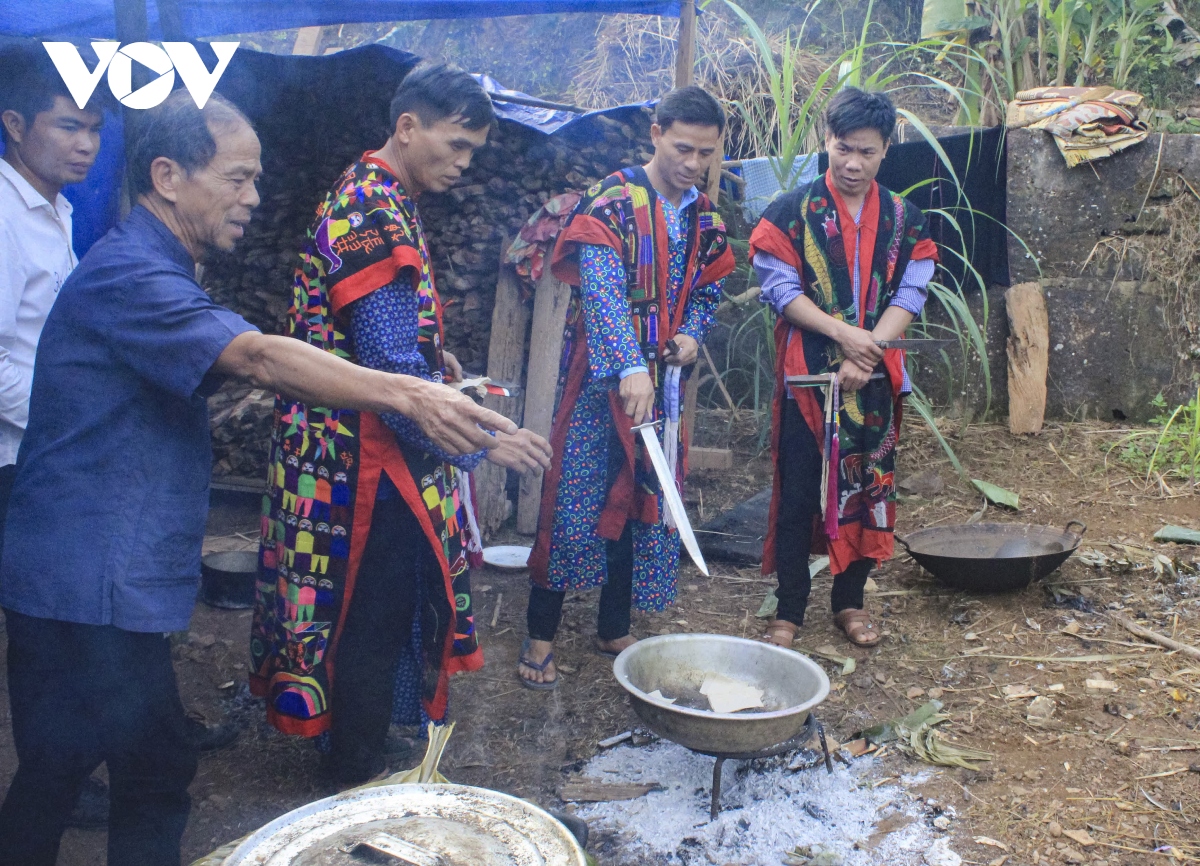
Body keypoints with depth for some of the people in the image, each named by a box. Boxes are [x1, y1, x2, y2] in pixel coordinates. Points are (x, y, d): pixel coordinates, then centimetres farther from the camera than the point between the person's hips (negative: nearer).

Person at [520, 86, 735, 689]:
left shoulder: (705, 220, 10)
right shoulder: (613, 202, -10)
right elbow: (603, 288, -23)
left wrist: (691, 334, -3)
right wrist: (630, 368, -37)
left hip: (664, 383, 6)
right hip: (601, 377, -6)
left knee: (644, 504, 10)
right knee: (573, 500, -2)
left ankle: (614, 629, 26)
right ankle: (541, 635, 11)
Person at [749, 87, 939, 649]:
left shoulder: (905, 219, 9)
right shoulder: (793, 211, 1)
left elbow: (908, 297, 2)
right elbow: (779, 287, -6)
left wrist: (868, 353, -13)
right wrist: (843, 333, -16)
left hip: (876, 377, 3)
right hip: (807, 374, -3)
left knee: (868, 489, 8)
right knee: (799, 493, 0)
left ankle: (850, 601, 24)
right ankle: (789, 609, 13)